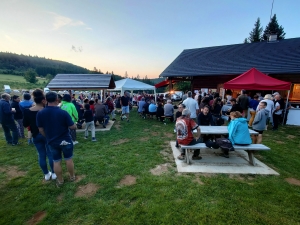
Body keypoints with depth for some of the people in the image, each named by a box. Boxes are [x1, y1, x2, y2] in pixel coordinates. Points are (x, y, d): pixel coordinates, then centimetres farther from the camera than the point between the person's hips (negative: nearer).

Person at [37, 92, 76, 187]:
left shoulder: (40, 113, -9)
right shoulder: (63, 112, -21)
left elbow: (41, 130, -1)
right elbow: (73, 127, -16)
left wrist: (48, 137, 15)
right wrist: (75, 125, 7)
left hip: (52, 142, 3)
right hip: (65, 140, -3)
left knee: (56, 161, 16)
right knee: (69, 159, 15)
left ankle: (60, 181, 30)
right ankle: (72, 177, 32)